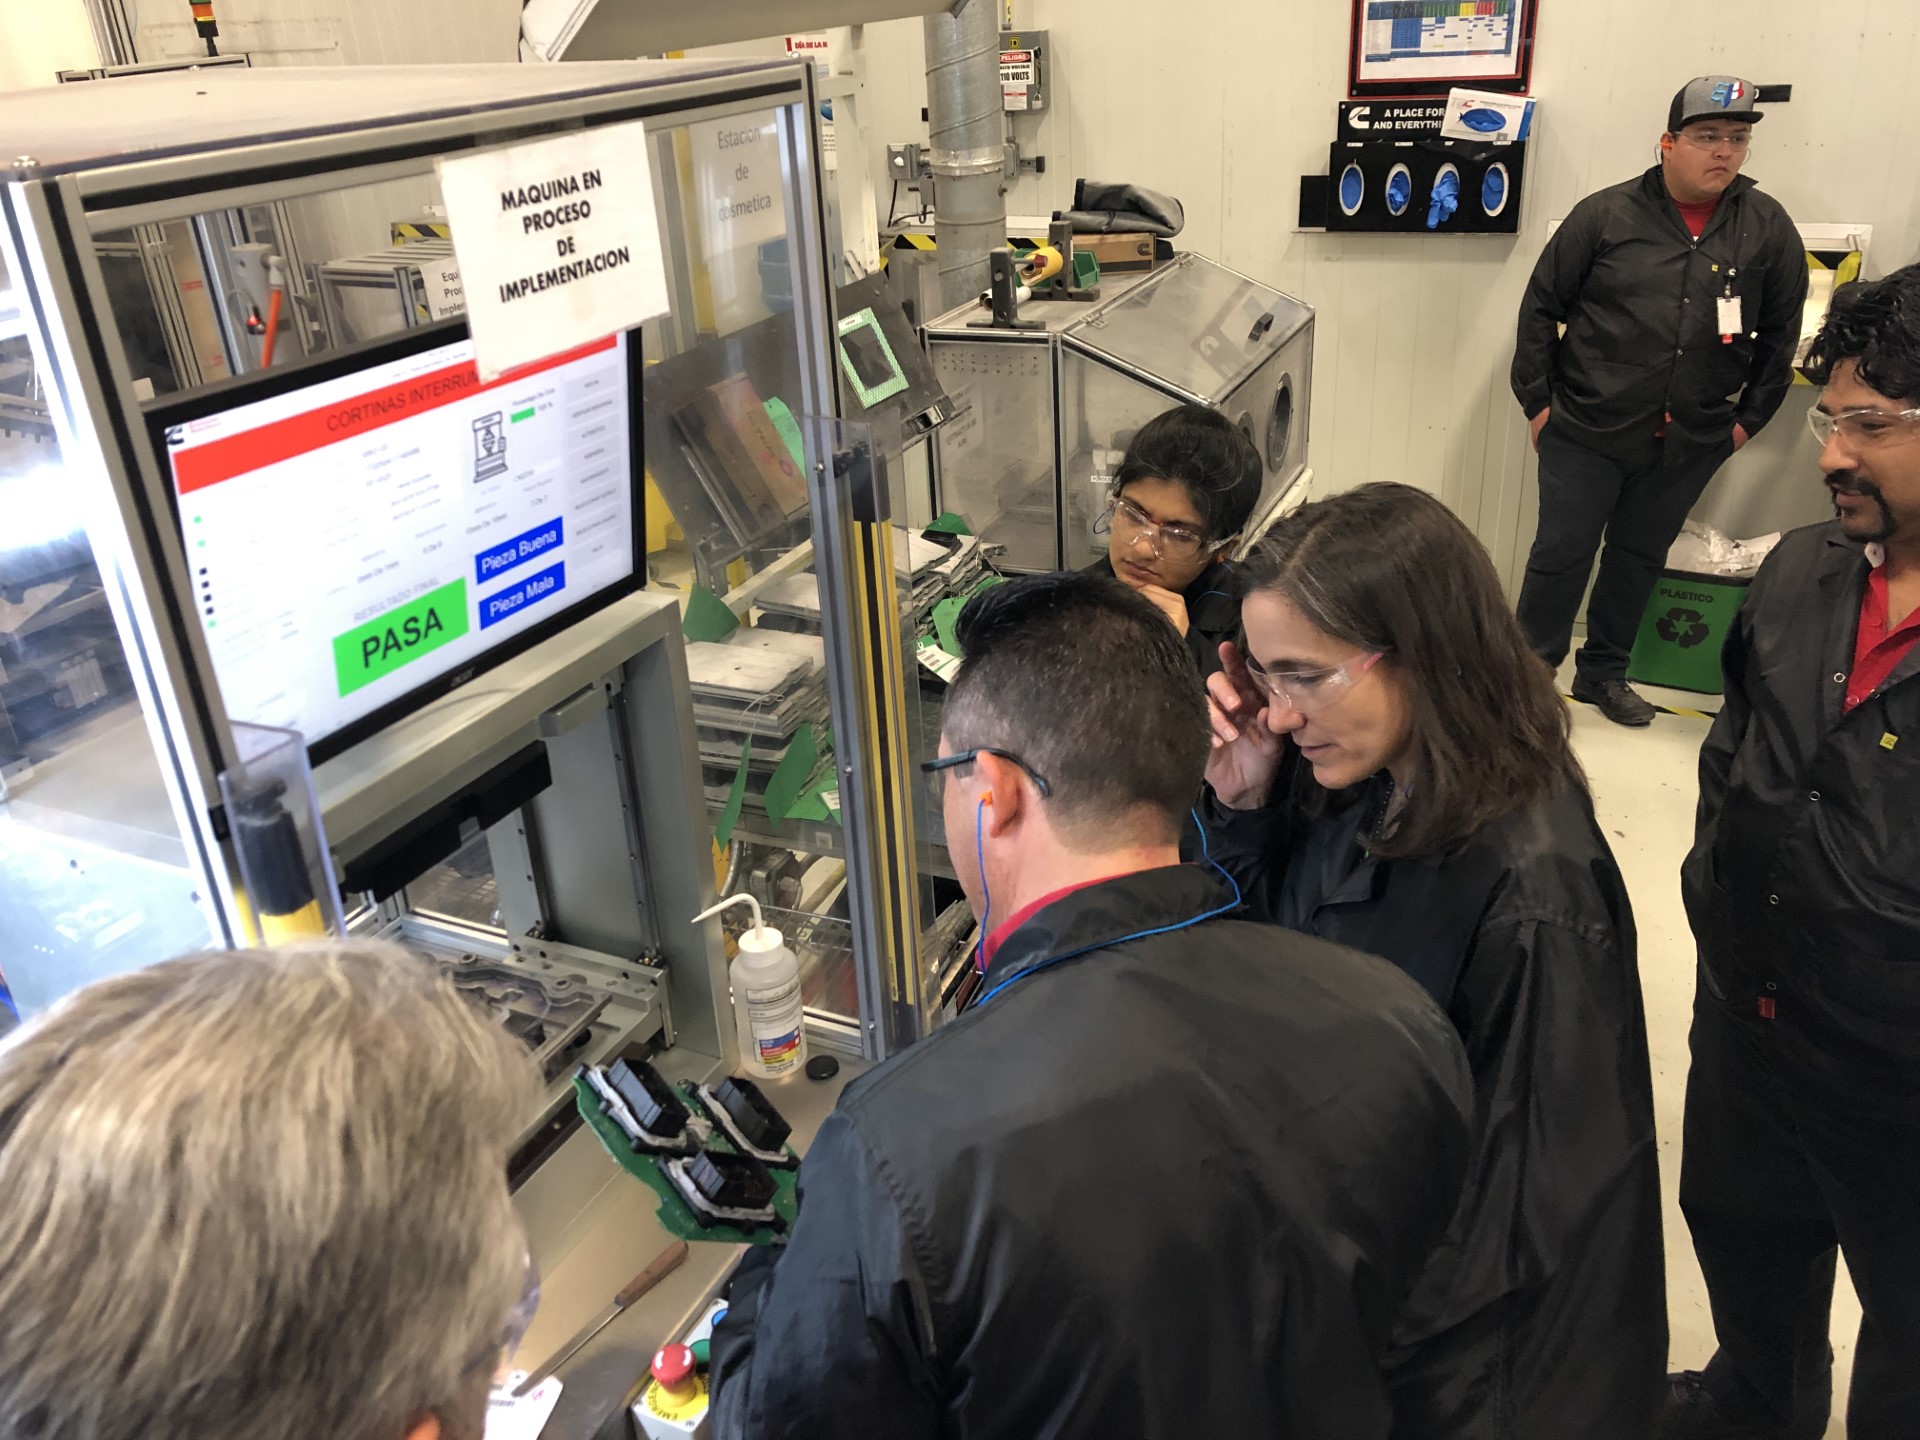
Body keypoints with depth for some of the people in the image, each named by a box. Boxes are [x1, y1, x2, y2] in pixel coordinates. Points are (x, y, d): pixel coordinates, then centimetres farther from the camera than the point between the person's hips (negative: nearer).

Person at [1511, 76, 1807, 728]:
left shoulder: (1768, 228, 3)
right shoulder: (1606, 215, -5)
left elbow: (1780, 333, 10)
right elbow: (1541, 307, -1)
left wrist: (1749, 418, 7)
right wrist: (1536, 400, -3)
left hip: (1689, 444, 3)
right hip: (1586, 432, -3)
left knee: (1639, 558, 14)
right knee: (1561, 554, 1)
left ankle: (1603, 673, 29)